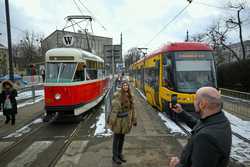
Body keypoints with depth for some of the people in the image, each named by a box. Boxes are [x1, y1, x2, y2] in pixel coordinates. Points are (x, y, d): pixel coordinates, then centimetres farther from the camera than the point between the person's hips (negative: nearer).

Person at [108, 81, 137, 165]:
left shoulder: (129, 96, 7)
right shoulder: (117, 95, -13)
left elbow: (132, 109, 12)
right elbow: (114, 108, -17)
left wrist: (133, 120, 13)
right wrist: (111, 120, -19)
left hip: (126, 120, 6)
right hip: (118, 120, -6)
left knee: (122, 138, 17)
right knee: (116, 138, 7)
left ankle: (120, 154, 33)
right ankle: (115, 156, 21)